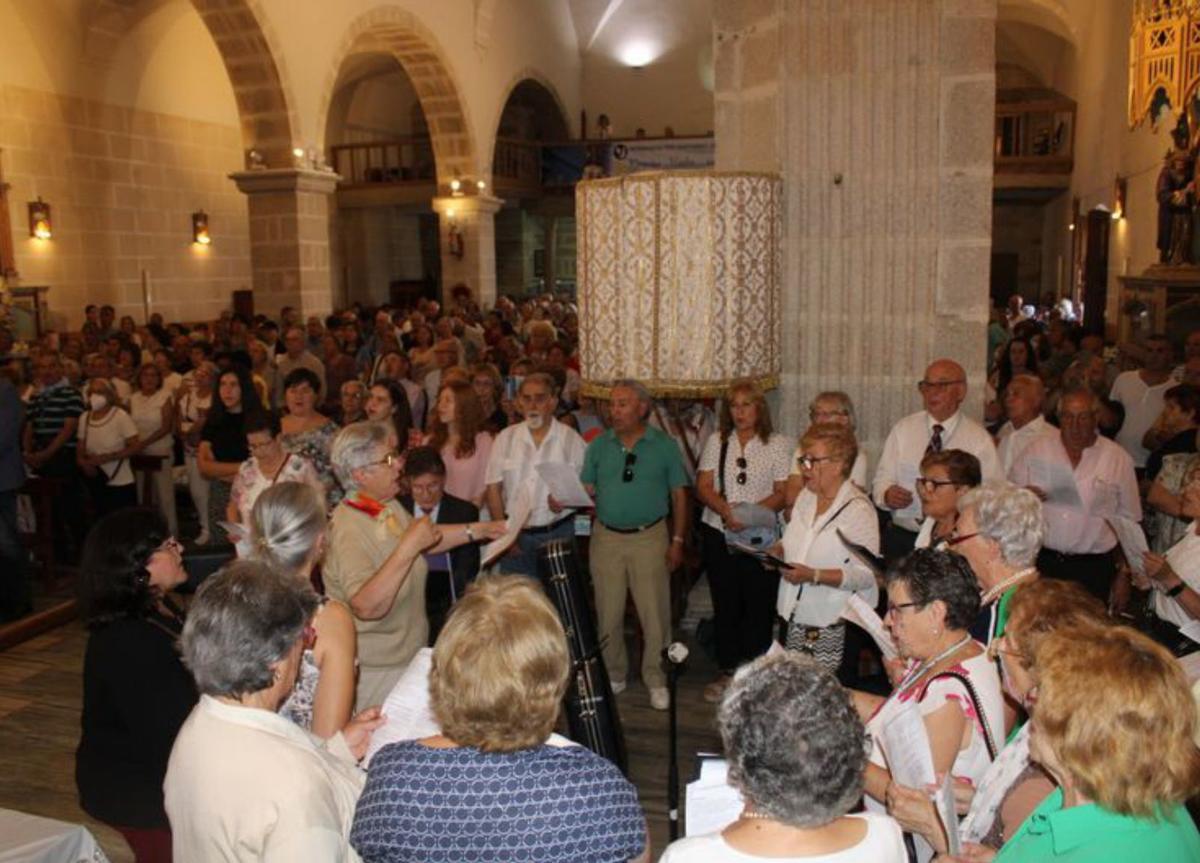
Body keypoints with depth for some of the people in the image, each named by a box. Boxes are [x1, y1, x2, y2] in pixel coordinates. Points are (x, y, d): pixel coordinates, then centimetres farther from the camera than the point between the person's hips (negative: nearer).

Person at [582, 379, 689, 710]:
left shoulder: (664, 446, 0)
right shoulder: (599, 446, 6)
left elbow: (679, 495, 2)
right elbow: (587, 491, 3)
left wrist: (677, 540, -2)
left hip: (650, 537, -2)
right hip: (606, 537, 2)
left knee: (654, 613, 1)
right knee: (608, 613, 9)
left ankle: (655, 678, 16)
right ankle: (614, 674, 26)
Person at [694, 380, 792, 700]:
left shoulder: (778, 444, 1)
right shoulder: (717, 442, 9)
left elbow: (782, 493, -6)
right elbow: (703, 487, 3)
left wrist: (750, 513, -21)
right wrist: (726, 510, -16)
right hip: (718, 533, 3)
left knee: (759, 607, 1)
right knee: (725, 605, 11)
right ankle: (727, 671, 23)